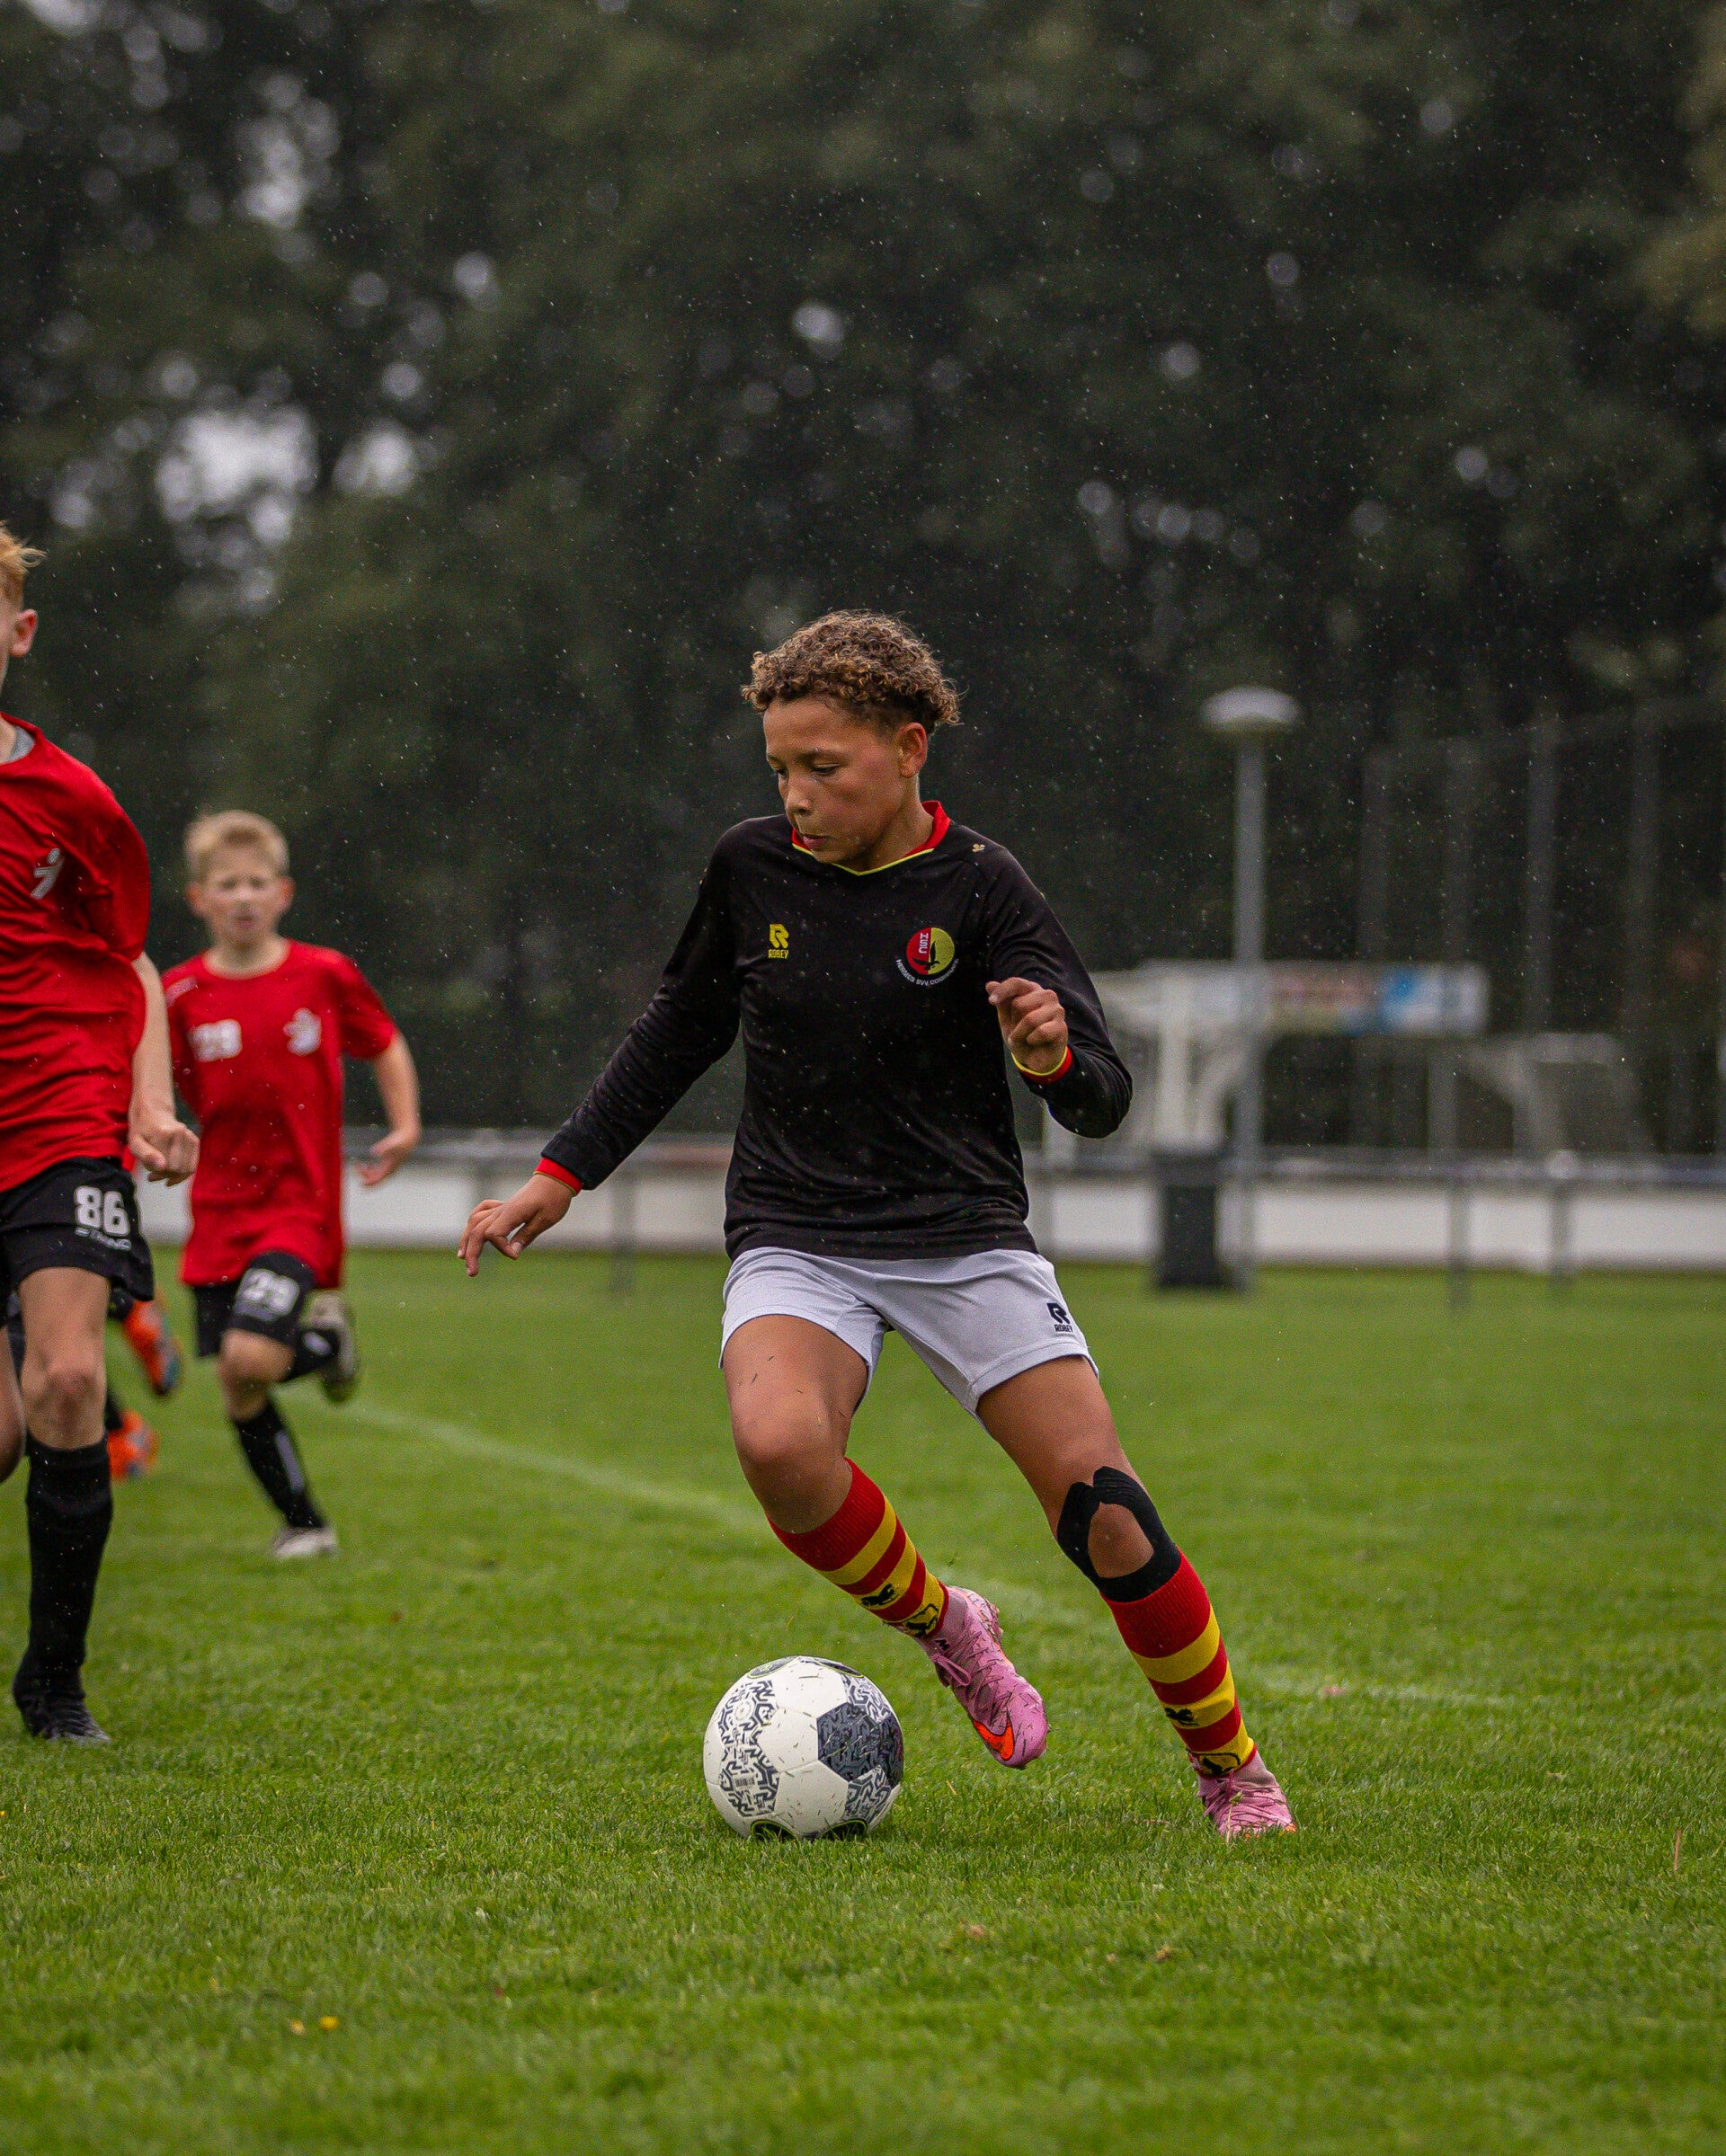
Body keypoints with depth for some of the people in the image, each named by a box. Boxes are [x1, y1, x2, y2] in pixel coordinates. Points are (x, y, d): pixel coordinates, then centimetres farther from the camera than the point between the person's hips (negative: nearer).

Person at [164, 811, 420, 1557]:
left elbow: (386, 1047, 13)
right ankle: (303, 1522, 21)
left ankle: (329, 1340, 10)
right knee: (238, 1394, 2)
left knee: (249, 1357, -23)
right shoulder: (181, 994, -1)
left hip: (299, 1204, -3)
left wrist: (406, 1125, 2)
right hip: (219, 1210, 3)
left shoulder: (325, 976, -3)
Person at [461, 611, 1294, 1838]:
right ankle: (942, 1625, -2)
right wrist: (563, 1175, 17)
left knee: (1106, 1515, -12)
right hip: (797, 1243, 1)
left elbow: (1104, 1104, -11)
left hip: (966, 1238, -1)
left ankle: (1232, 1769, 12)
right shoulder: (752, 868, -1)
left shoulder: (979, 888, -9)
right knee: (779, 1443, -31)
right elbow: (684, 1028, 18)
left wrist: (1055, 1057, -34)